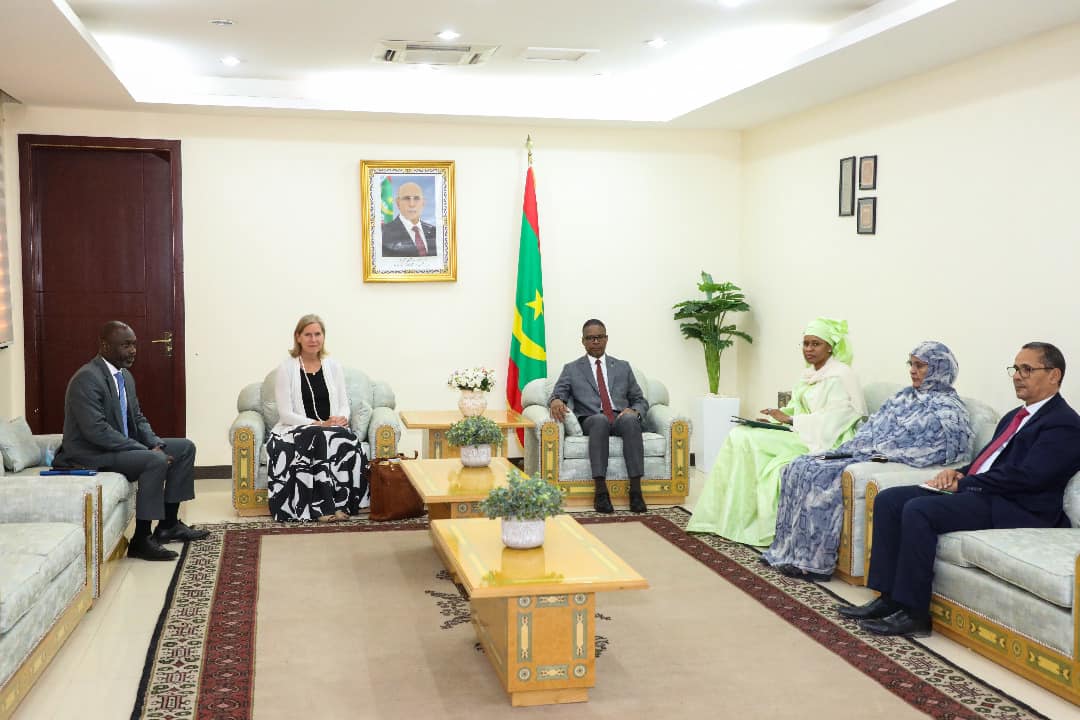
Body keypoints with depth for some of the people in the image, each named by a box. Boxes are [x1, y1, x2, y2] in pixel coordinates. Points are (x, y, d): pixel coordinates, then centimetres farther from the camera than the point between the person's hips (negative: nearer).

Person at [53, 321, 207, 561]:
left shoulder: (125, 376, 10)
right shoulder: (87, 379, -20)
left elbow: (137, 418, 15)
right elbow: (96, 431, -28)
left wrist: (156, 443, -6)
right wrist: (148, 451, -26)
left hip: (124, 446, 10)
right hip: (91, 455, -10)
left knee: (185, 447, 5)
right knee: (156, 461, -30)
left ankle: (168, 525, 9)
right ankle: (140, 540, -21)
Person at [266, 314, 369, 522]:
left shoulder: (333, 367, 12)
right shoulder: (286, 368, 0)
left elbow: (344, 405, 11)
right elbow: (286, 413, -6)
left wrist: (342, 418, -13)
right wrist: (319, 424, -17)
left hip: (332, 428, 3)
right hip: (297, 430, -3)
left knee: (347, 442, -32)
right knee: (318, 440, -37)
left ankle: (340, 503, -27)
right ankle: (325, 507, -31)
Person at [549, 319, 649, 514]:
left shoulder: (622, 367, 22)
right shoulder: (571, 369, 17)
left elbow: (641, 401, 20)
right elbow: (557, 395, 4)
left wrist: (635, 411, -5)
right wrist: (556, 401, -22)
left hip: (621, 419, 2)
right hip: (590, 422, -1)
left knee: (630, 419, -36)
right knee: (600, 419, -38)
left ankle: (635, 490, -38)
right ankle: (601, 490, -42)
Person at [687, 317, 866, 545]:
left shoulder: (839, 376, -10)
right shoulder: (810, 374, 18)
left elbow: (833, 418, -19)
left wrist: (789, 420, -20)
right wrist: (777, 418, -3)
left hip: (821, 442, -9)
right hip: (800, 435, 9)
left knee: (747, 440, -21)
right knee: (738, 435, -9)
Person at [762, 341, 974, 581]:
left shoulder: (948, 408, -3)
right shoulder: (905, 396, 23)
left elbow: (944, 450, -16)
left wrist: (885, 454, -19)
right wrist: (851, 447, 3)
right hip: (863, 453, 9)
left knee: (822, 477, -28)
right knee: (799, 467, -10)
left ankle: (814, 562, -22)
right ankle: (787, 550, -9)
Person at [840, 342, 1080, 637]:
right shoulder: (1015, 417, 24)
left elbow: (1026, 477, -18)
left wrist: (963, 483, -14)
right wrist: (959, 473, 3)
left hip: (1012, 508, -10)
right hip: (974, 491, 10)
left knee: (918, 510, -29)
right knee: (888, 499, -5)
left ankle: (914, 613, -20)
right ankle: (890, 598, -6)